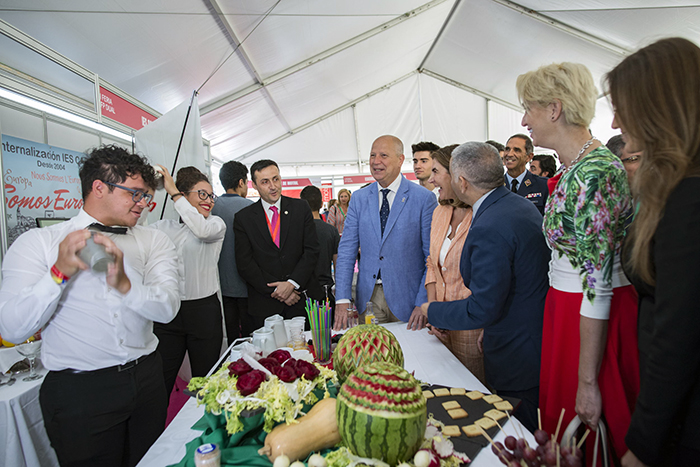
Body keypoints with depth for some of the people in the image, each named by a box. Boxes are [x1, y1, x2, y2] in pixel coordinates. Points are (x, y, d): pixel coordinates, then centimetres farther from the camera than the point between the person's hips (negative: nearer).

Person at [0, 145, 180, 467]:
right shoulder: (37, 243, -4)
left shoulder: (153, 241, 0)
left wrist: (125, 284, -29)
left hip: (146, 378, 3)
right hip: (78, 391, -3)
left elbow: (167, 308, -12)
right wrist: (60, 272, -24)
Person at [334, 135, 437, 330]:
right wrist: (342, 300, -7)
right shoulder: (359, 198, 4)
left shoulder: (424, 198, -6)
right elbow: (347, 250, 1)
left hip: (406, 299, -2)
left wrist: (423, 304, -12)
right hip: (368, 297, 3)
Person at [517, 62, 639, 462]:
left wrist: (588, 381, -19)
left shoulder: (594, 172, -22)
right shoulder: (574, 168, 7)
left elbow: (598, 285, -24)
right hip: (567, 309, 9)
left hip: (596, 321, -9)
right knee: (563, 423, 23)